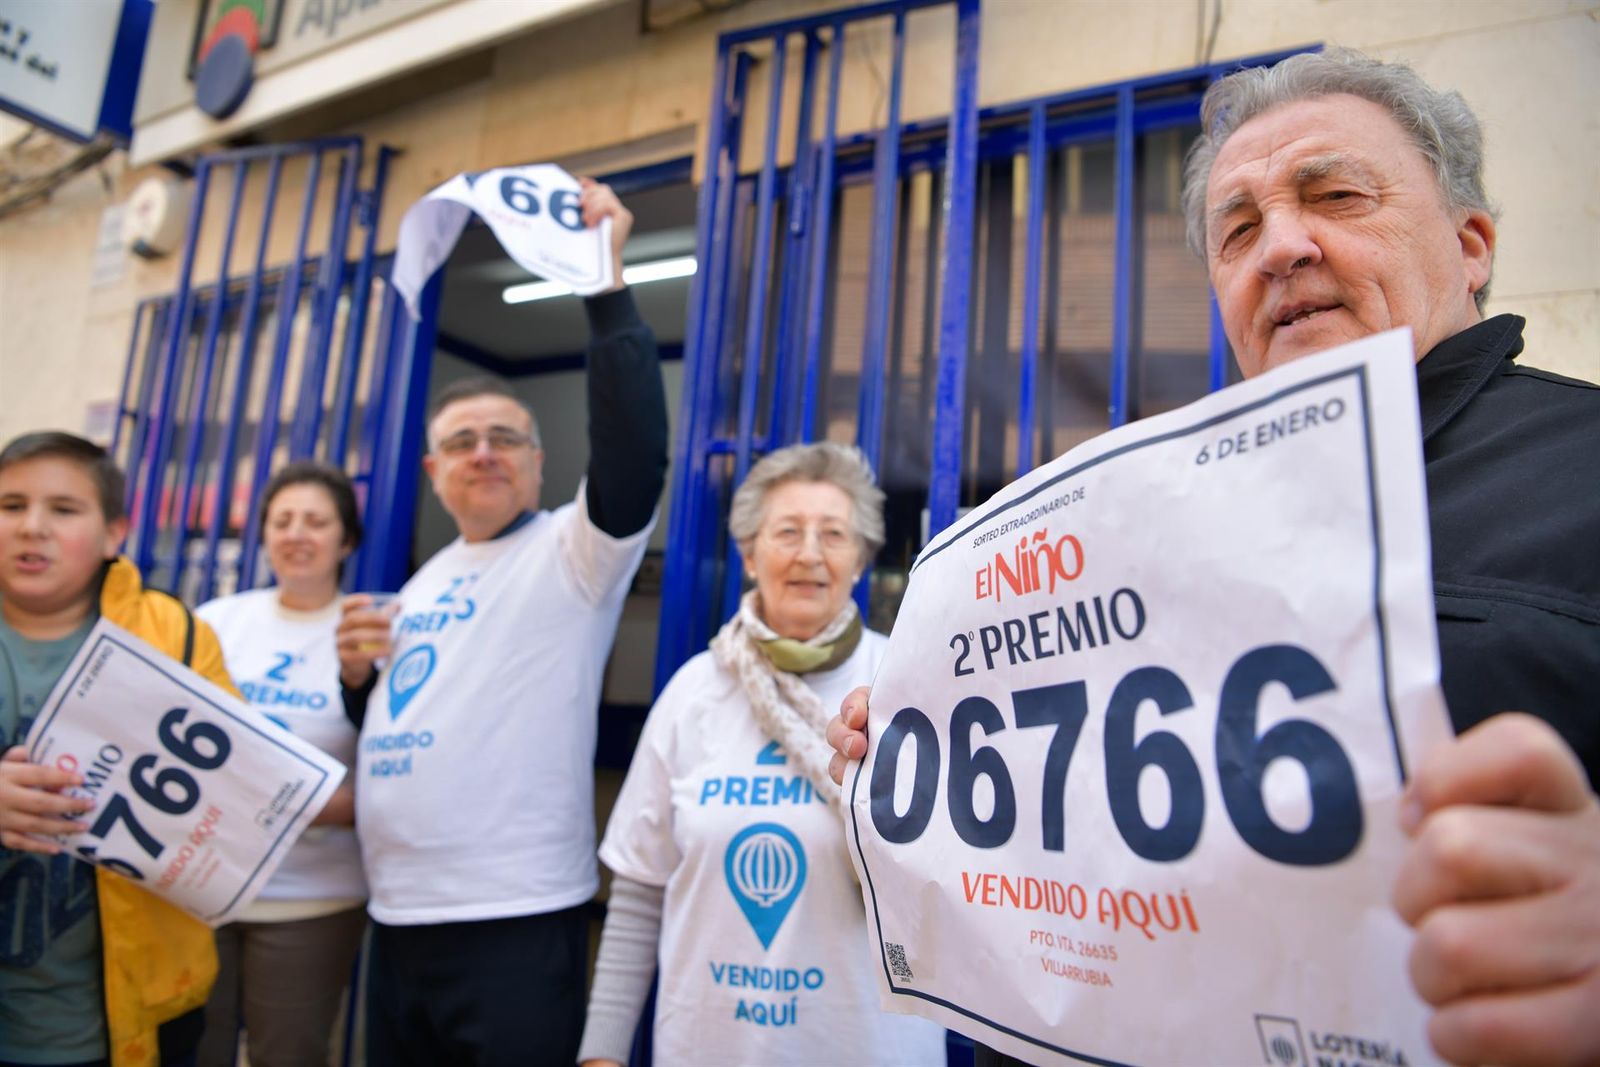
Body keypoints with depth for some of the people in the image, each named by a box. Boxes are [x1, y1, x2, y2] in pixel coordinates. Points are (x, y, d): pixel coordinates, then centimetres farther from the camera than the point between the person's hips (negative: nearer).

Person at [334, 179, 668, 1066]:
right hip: (397, 919, 7)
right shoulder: (423, 581, 15)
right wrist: (356, 674, 2)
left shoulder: (572, 551, -6)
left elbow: (636, 449, -26)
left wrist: (605, 284, -27)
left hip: (514, 922, -7)